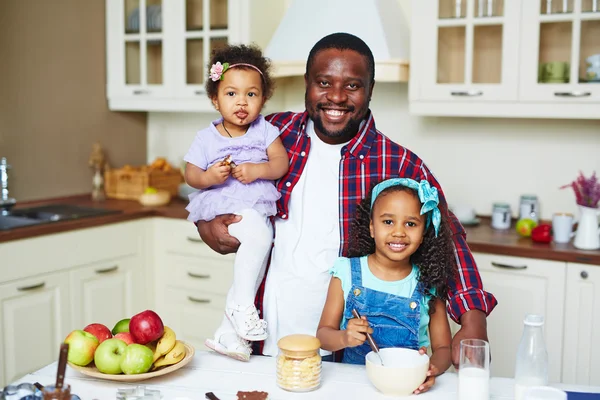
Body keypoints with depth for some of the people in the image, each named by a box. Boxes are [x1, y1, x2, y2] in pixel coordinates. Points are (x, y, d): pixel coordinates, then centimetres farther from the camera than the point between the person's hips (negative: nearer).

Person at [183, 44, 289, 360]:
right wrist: (209, 177, -18)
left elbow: (281, 162, 0)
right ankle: (241, 305, -16)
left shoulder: (264, 130, 8)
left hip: (257, 207, 4)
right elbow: (191, 174, 2)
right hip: (219, 206, -4)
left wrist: (257, 170, -17)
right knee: (258, 232, -29)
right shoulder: (206, 138, 4)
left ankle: (230, 328, 1)